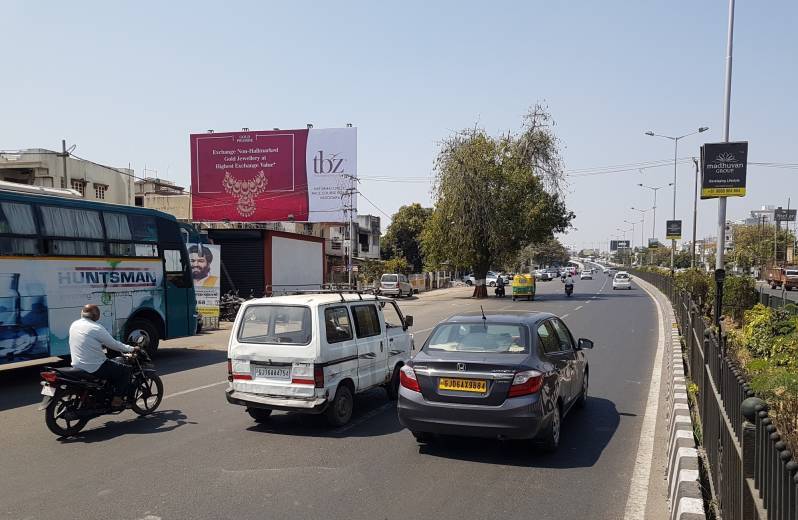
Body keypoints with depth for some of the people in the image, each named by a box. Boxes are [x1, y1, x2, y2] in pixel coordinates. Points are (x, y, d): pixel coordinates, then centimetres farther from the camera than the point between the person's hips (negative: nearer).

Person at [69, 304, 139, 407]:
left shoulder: (74, 325, 5)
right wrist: (132, 349, 1)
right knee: (126, 370, 4)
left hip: (77, 365, 9)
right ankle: (117, 399, 3)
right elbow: (114, 345, -12)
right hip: (94, 368, -9)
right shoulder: (96, 328, -18)